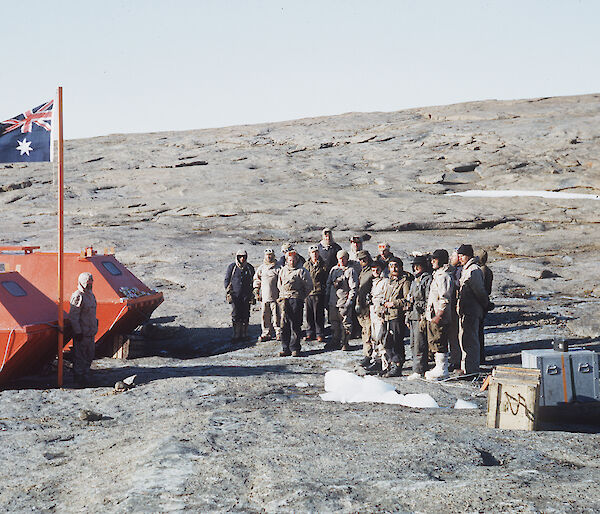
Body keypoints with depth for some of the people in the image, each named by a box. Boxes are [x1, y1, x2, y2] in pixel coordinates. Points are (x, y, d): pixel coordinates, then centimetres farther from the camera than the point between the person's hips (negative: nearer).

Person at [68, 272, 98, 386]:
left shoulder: (90, 294, 15)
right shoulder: (77, 296, -15)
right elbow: (73, 316, -18)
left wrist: (95, 329, 24)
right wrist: (78, 332, -20)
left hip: (91, 332, 9)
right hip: (81, 333, -9)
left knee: (90, 354, 15)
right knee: (80, 356, -1)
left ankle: (85, 375, 25)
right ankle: (79, 378, 6)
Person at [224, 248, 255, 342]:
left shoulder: (250, 268, 7)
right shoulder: (231, 267, 2)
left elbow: (253, 282, 14)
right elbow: (227, 280, 6)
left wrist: (253, 295, 10)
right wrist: (228, 293, -2)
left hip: (246, 295, 2)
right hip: (235, 295, -1)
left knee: (245, 316, 2)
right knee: (235, 315, -6)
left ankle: (244, 334, 12)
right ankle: (236, 335, -1)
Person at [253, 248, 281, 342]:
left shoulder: (278, 268, 3)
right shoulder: (261, 268, 14)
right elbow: (256, 280, 21)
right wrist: (256, 292, 13)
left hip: (275, 296, -3)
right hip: (264, 296, 3)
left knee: (276, 315, -5)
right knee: (264, 316, 2)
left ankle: (279, 333, 3)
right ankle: (266, 334, 9)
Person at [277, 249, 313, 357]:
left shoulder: (302, 271, 2)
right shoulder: (283, 270, 17)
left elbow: (309, 286, 4)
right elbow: (279, 284, 30)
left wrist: (302, 296, 4)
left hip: (296, 299, -4)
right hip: (284, 299, 4)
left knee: (295, 325, -6)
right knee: (284, 324, 1)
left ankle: (295, 348, -3)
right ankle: (285, 348, 4)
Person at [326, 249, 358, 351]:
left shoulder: (350, 271, -5)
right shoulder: (334, 269, 13)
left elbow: (354, 288, -7)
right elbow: (328, 284, 21)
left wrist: (349, 302, -13)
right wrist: (327, 299, 16)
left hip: (344, 301, -6)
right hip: (333, 302, 6)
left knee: (345, 323, -3)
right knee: (334, 322, 13)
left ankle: (345, 343, 5)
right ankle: (335, 341, 25)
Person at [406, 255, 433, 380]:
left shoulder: (428, 279, -8)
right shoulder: (415, 281, 20)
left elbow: (429, 300, -13)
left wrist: (424, 318, -18)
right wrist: (408, 318, 21)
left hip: (421, 315, -9)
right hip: (412, 316, 9)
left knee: (419, 345, -10)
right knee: (414, 345, 10)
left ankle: (419, 371, -8)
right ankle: (418, 369, 15)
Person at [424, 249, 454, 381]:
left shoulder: (443, 276, -16)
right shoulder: (437, 275, 16)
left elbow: (445, 299, -21)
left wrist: (439, 315, -24)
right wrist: (430, 313, 22)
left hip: (440, 317, -11)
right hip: (433, 315, 11)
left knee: (439, 343, -7)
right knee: (433, 342, 15)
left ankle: (442, 370, -2)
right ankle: (440, 367, 23)